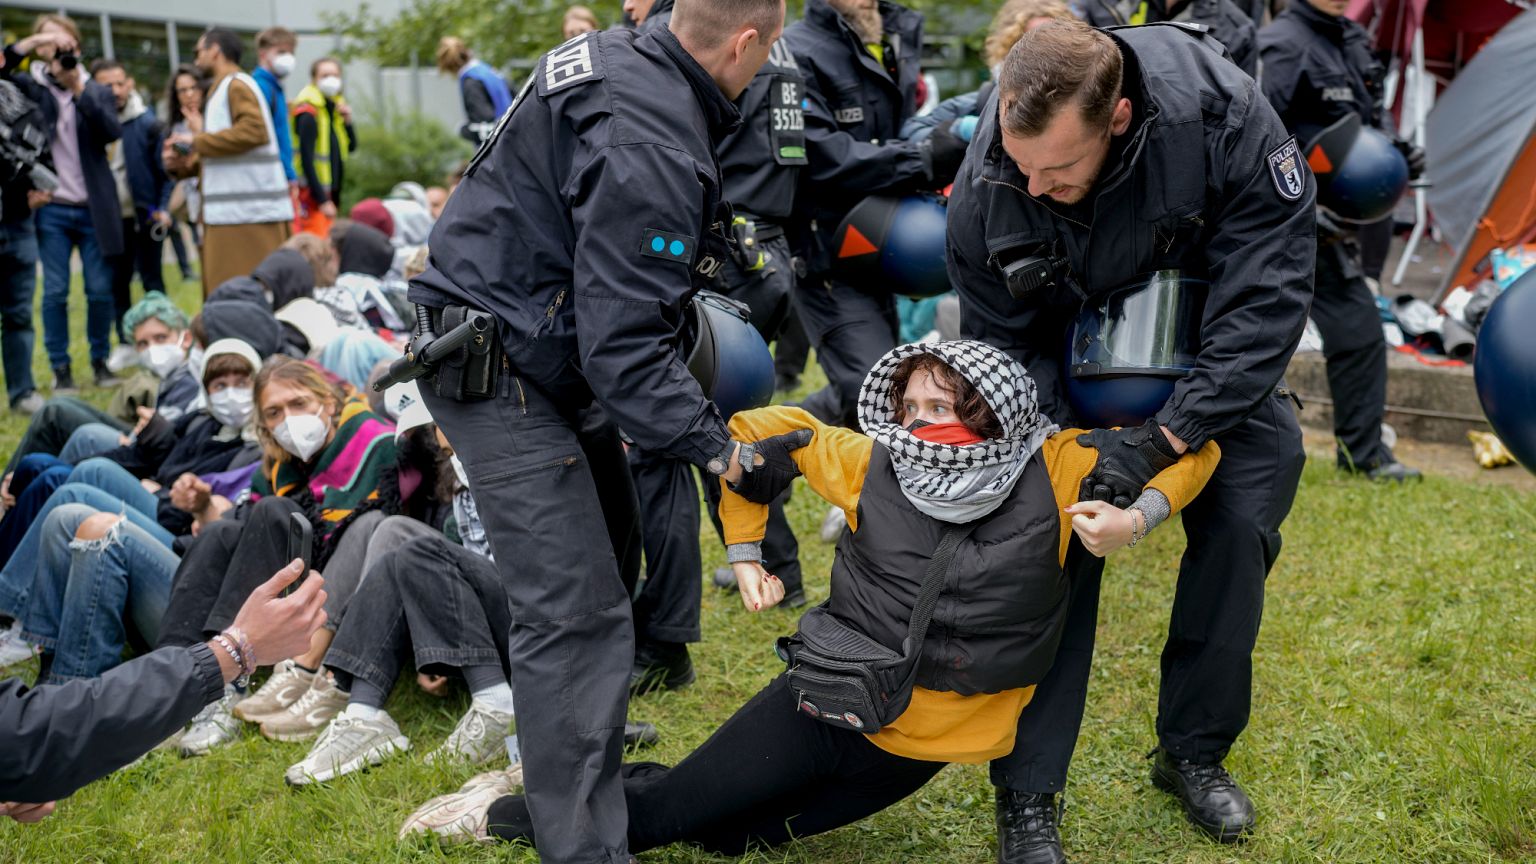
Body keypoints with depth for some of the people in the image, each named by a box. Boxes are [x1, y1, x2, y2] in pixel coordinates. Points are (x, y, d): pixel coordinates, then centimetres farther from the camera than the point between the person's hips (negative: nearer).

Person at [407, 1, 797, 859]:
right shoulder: (649, 150, -27)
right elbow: (623, 347, -28)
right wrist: (721, 450, -23)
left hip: (540, 344, 11)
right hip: (496, 368, -11)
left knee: (606, 539, 22)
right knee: (578, 612, -13)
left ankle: (581, 746, 41)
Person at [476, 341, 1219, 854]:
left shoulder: (1055, 470, -13)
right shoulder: (869, 464, -10)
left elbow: (1189, 443, -6)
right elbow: (757, 432, 3)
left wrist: (1139, 518, -24)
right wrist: (746, 551, 0)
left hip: (927, 743, 0)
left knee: (726, 833, 8)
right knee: (672, 806, 6)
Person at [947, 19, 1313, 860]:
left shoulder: (1224, 115, -35)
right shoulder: (985, 190, -29)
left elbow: (1263, 302, -31)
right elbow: (1003, 347, -14)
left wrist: (1160, 442, -37)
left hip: (1212, 356, 1)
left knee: (1243, 516, -9)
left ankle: (1193, 752, 15)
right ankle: (1026, 795, 2)